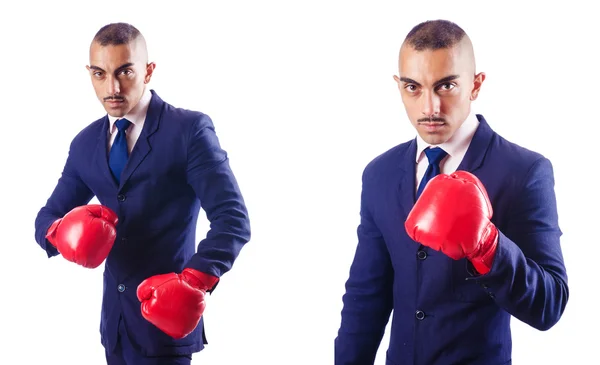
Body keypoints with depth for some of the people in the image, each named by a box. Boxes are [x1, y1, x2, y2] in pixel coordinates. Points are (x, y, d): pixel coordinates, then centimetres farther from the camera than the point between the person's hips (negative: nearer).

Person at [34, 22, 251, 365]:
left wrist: (193, 281, -31)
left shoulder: (190, 129, -11)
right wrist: (61, 231, -13)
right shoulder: (85, 144, 7)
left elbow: (233, 219, -17)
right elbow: (47, 218, 11)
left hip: (165, 321, -6)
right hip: (115, 318, 6)